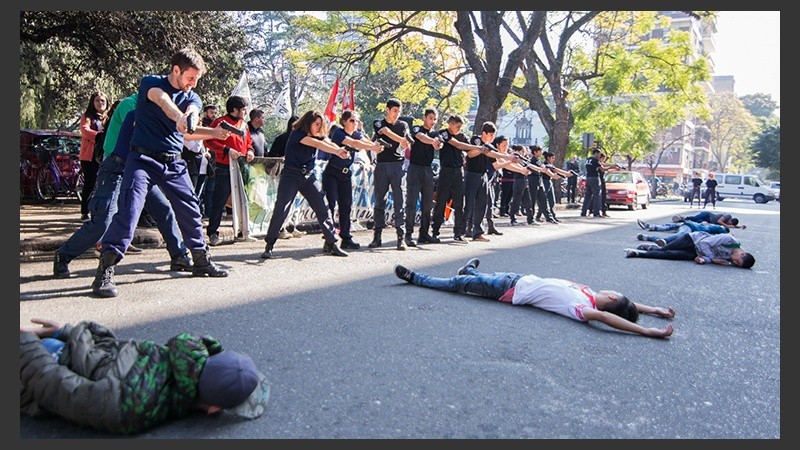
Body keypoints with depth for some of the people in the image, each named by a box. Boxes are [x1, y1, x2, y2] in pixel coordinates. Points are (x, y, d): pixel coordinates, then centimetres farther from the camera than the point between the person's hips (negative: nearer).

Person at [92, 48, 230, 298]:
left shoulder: (192, 98, 9)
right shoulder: (151, 83, -4)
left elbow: (187, 132, -11)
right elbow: (161, 98, -29)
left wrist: (215, 133, -36)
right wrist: (180, 118, -52)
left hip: (174, 163, 5)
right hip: (144, 158, -5)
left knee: (190, 210, 8)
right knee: (129, 209, -18)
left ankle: (201, 261, 24)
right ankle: (104, 271, -17)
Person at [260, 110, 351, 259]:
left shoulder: (318, 136, 8)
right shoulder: (297, 134, -12)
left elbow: (328, 143, -12)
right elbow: (317, 144, -26)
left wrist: (340, 150, -34)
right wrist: (337, 151, -37)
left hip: (309, 176, 6)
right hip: (291, 175, -6)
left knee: (322, 208, -1)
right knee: (281, 209, -10)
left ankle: (331, 243, 7)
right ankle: (269, 246, -1)